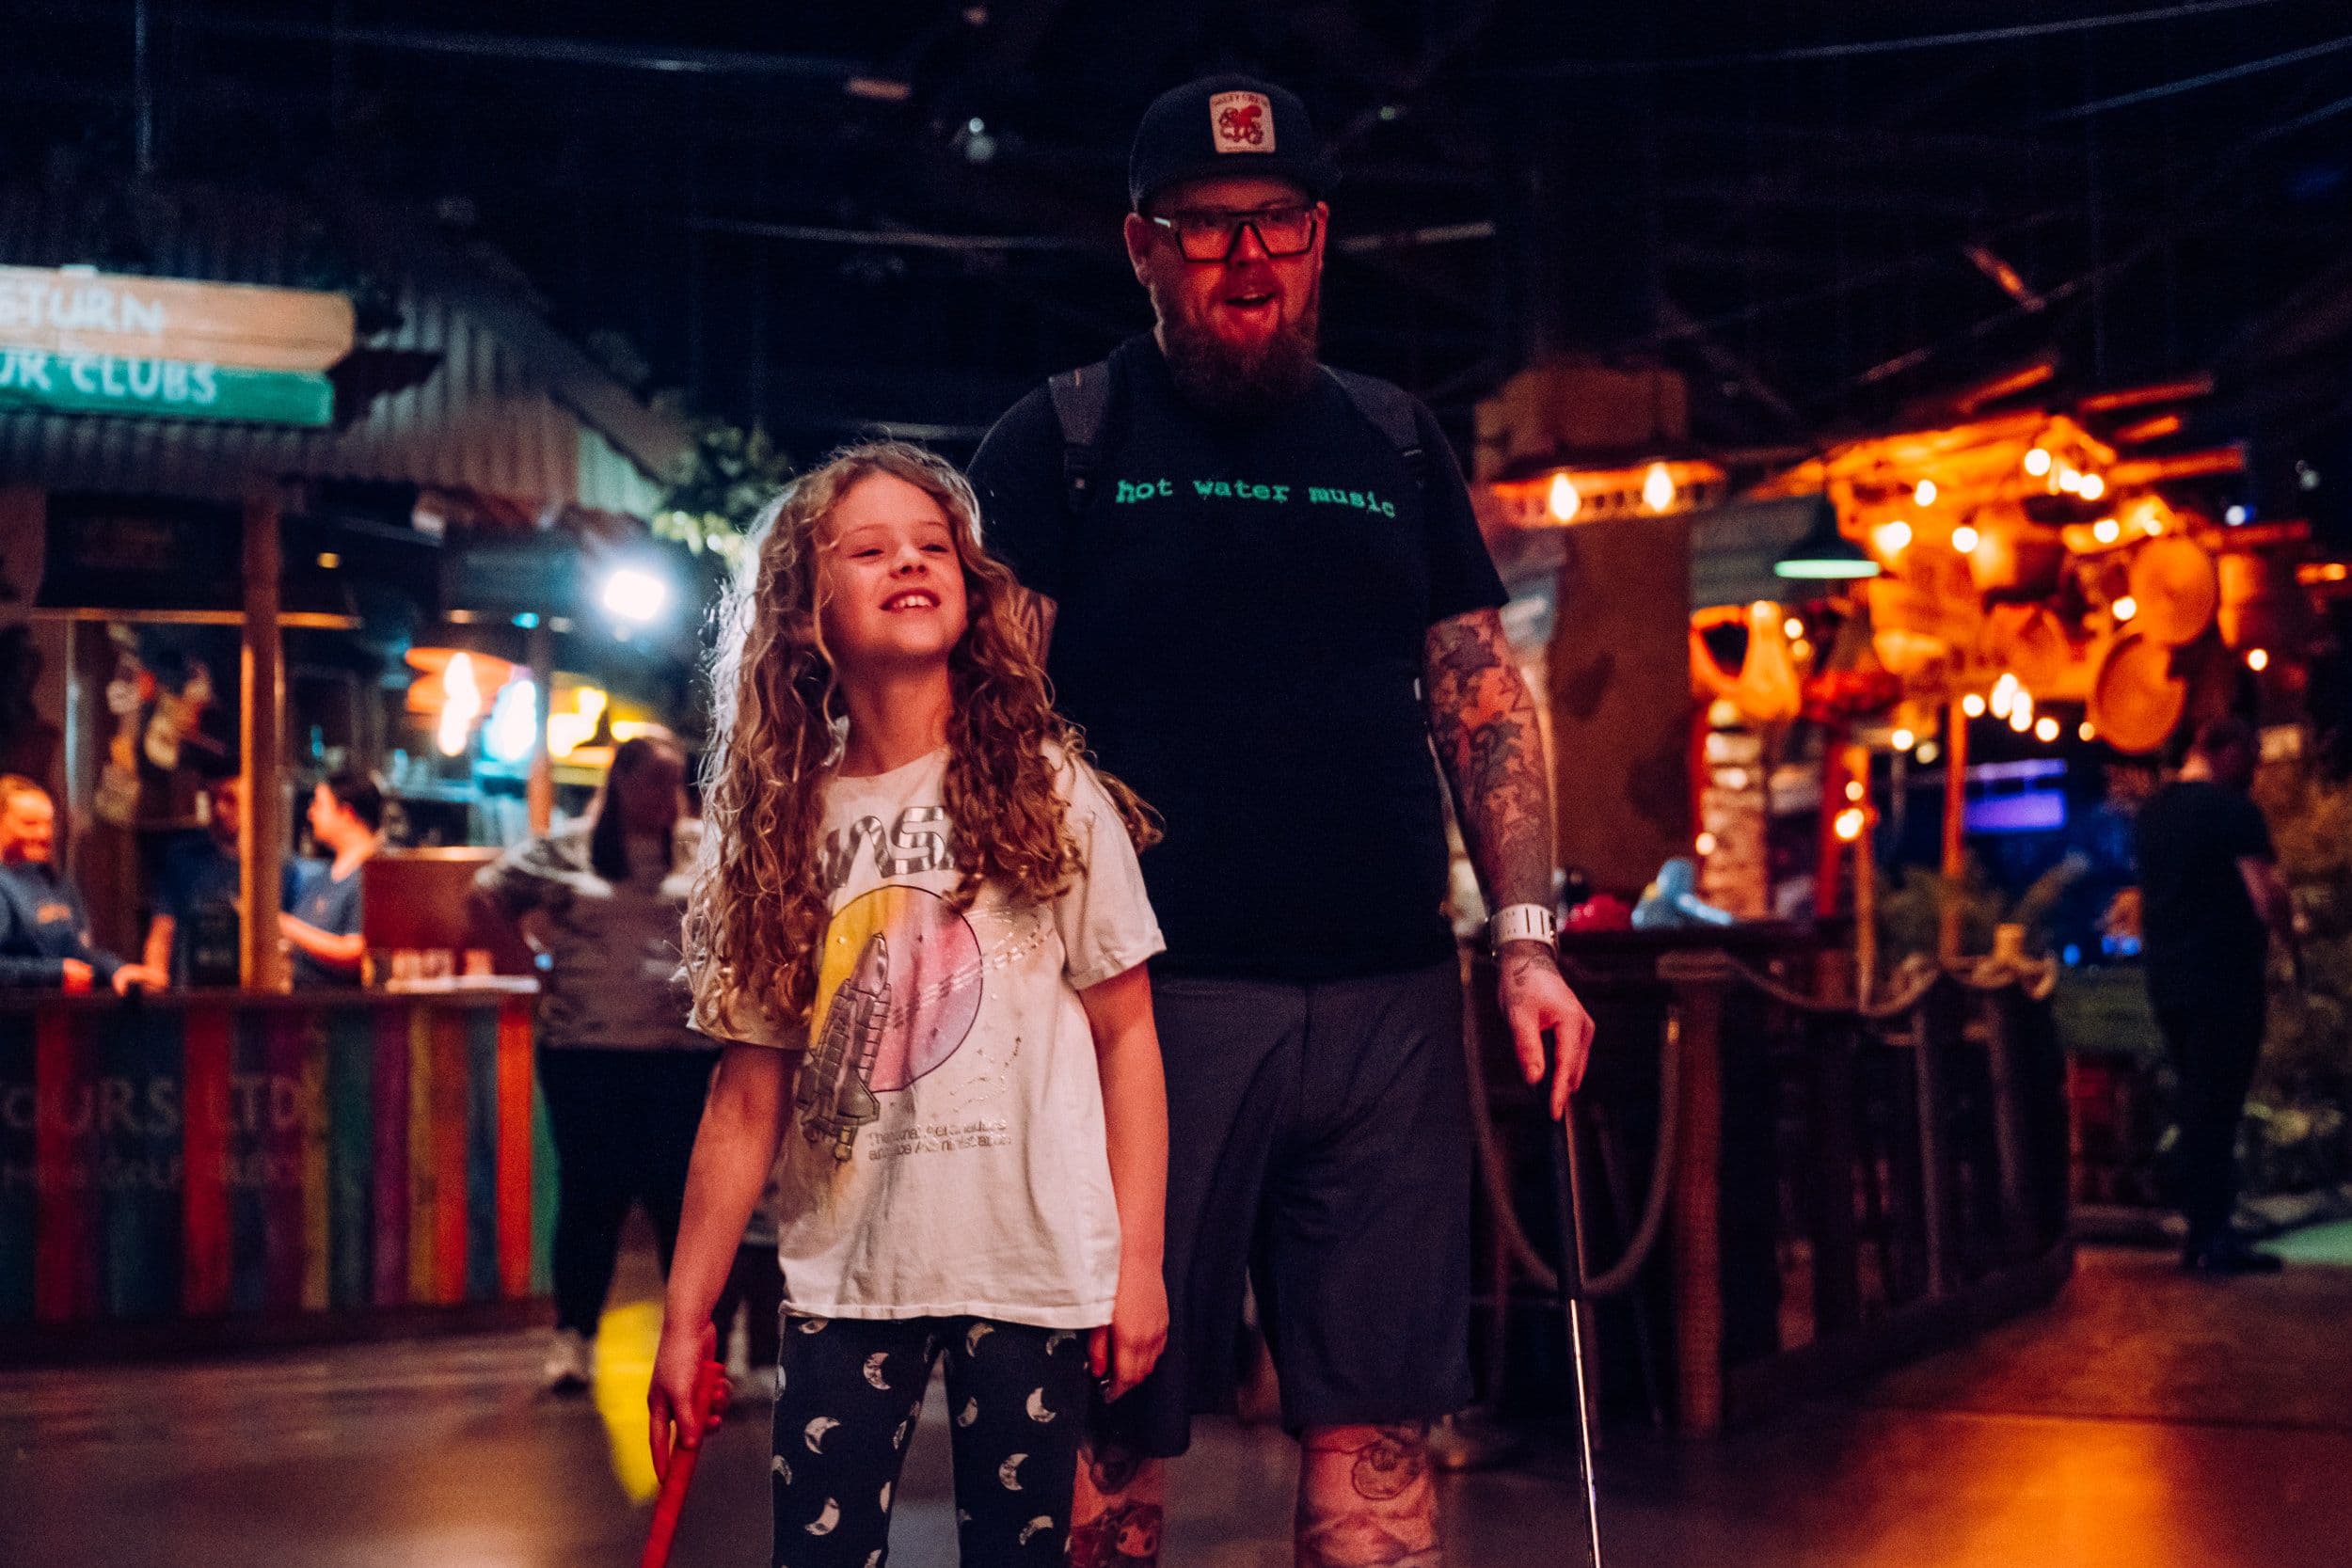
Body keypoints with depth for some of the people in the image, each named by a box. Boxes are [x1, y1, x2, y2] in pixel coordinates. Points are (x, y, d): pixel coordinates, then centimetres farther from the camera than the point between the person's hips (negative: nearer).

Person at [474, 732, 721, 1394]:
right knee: (590, 1193, 3)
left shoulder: (707, 849, 8)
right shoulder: (562, 851, 6)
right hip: (583, 1052, 0)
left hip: (684, 1050, 1)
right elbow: (487, 896, 13)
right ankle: (573, 1335, 12)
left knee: (681, 1193, 2)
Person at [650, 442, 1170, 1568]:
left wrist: (1138, 1261, -6)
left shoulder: (1048, 793, -1)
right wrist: (687, 1314, 5)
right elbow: (749, 1098, 6)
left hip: (1031, 1265, -2)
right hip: (843, 1274, 2)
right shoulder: (779, 828, 4)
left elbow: (1125, 1034, -1)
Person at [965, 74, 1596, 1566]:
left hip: (1388, 1000, 3)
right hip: (1154, 994, -3)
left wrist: (1528, 936, 5)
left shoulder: (1399, 446, 16)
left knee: (1378, 1425, 6)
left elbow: (1486, 695, 15)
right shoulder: (1058, 444, 5)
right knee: (1118, 1426, 2)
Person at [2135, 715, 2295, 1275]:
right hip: (2224, 980, -8)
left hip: (2167, 981, 8)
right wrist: (2286, 929, 3)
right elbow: (2267, 894, -15)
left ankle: (2203, 1229, 17)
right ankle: (2212, 1239, -4)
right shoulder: (2231, 809, -12)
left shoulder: (2154, 810, 14)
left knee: (2197, 1108, 14)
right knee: (2216, 1111, -5)